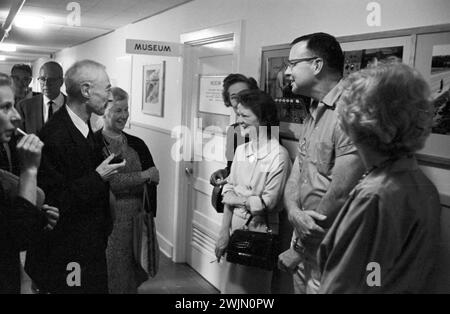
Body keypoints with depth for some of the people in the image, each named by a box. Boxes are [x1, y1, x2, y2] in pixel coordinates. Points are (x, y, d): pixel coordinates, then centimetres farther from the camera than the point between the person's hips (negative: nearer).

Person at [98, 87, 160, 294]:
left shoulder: (137, 144, 11)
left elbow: (153, 179, 7)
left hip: (136, 220, 4)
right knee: (109, 278, 2)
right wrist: (141, 176, -15)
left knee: (133, 277, 10)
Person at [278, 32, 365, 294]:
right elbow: (296, 175, 7)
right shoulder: (314, 114, 10)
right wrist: (294, 212, -15)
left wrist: (299, 249, -12)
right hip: (306, 246, 8)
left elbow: (340, 196, -23)